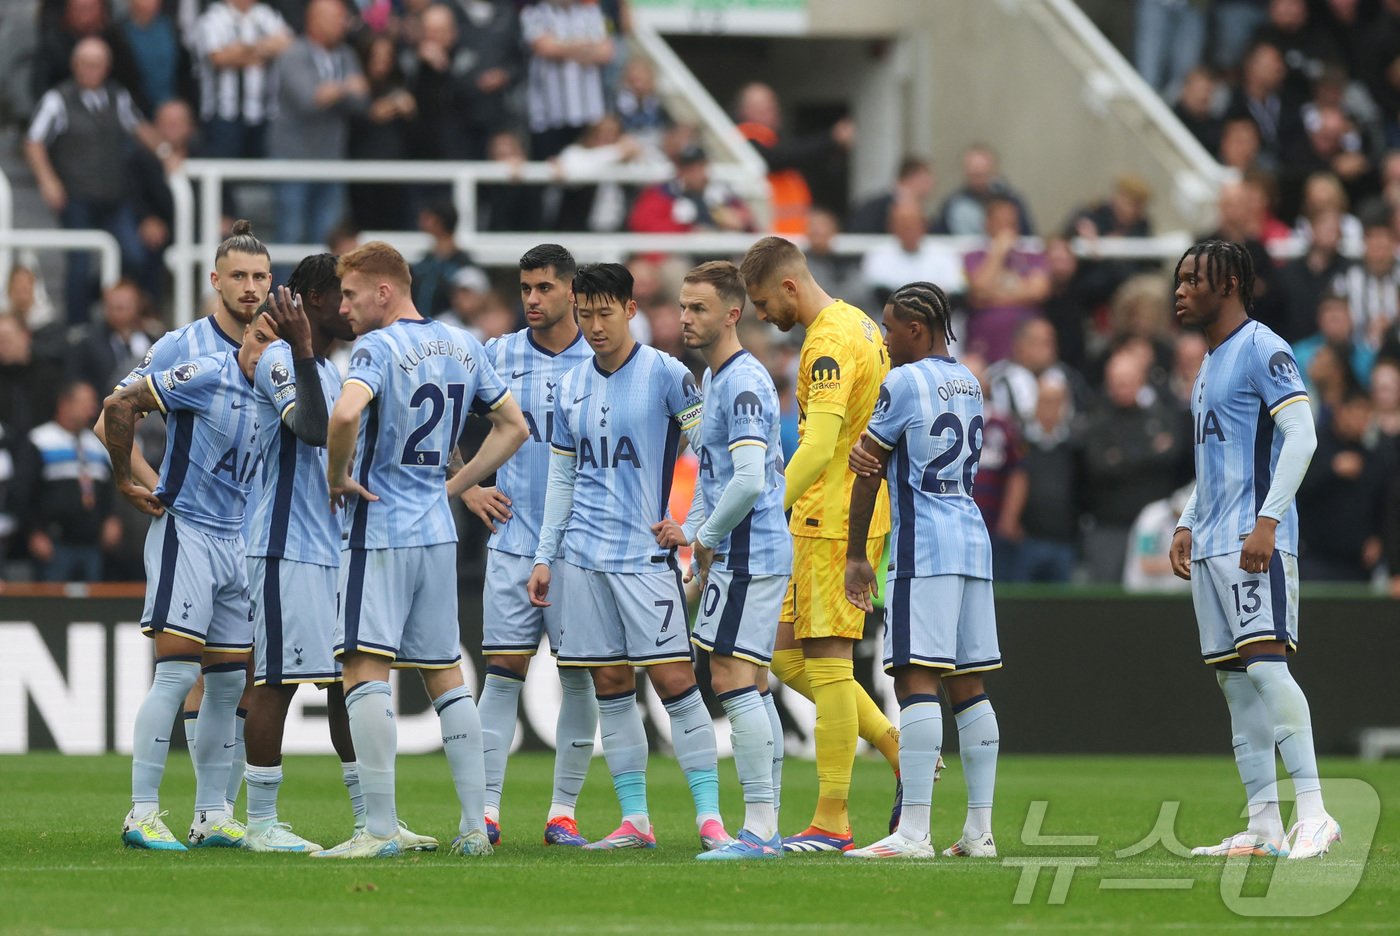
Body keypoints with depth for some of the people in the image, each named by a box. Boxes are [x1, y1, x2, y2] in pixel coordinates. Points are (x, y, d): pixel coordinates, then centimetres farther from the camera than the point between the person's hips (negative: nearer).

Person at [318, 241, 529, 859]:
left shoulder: (378, 348, -13)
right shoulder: (462, 346, 10)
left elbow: (345, 414, -32)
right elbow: (513, 426, 18)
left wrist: (337, 478, -15)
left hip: (380, 530, -7)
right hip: (438, 531, 7)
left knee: (365, 671, -7)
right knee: (445, 675, 12)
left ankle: (380, 830, -13)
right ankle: (475, 826, 10)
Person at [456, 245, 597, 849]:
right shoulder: (498, 356, 5)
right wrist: (466, 489, 6)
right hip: (513, 539, 1)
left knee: (579, 675, 1)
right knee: (503, 669, -3)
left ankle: (563, 811, 7)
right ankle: (486, 810, -3)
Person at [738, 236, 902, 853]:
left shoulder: (829, 344, -17)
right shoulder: (860, 327, 15)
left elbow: (819, 446, -28)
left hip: (833, 523, -10)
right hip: (864, 515, 10)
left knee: (827, 664, -7)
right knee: (787, 658, 13)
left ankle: (831, 823, -5)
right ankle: (899, 750, 12)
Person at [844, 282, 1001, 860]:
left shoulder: (902, 384, -7)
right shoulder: (969, 384, 15)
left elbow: (867, 477, -2)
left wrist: (856, 556, 5)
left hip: (923, 550, -8)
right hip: (973, 541, 8)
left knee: (917, 680, -12)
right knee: (968, 685, 9)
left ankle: (914, 831, -20)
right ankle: (980, 830, 9)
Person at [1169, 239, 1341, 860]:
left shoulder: (1262, 350, -7)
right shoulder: (1210, 364, 22)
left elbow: (1301, 436, -17)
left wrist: (1267, 520, -23)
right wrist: (1187, 526, 19)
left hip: (1256, 541, -10)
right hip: (1212, 546, 10)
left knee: (1264, 663, -19)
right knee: (1234, 679, 5)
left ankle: (1314, 813, -21)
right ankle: (1264, 827, 6)